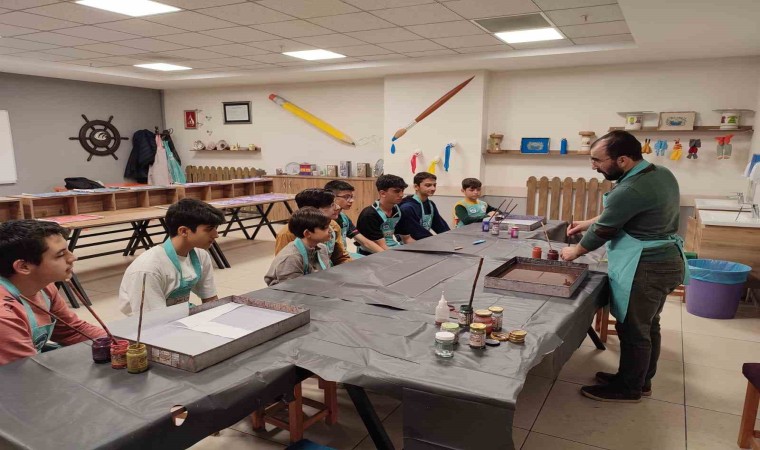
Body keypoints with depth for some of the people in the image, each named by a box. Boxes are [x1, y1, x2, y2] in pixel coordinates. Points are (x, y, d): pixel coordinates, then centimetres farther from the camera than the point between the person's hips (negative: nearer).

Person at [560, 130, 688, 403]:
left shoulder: (630, 190, -25)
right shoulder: (661, 174, 6)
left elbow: (602, 231, -13)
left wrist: (574, 252, 3)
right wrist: (588, 223, 17)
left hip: (646, 269, -10)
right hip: (665, 262, 10)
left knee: (632, 330, 5)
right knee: (648, 326, 20)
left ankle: (628, 388, 21)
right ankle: (641, 380, 35)